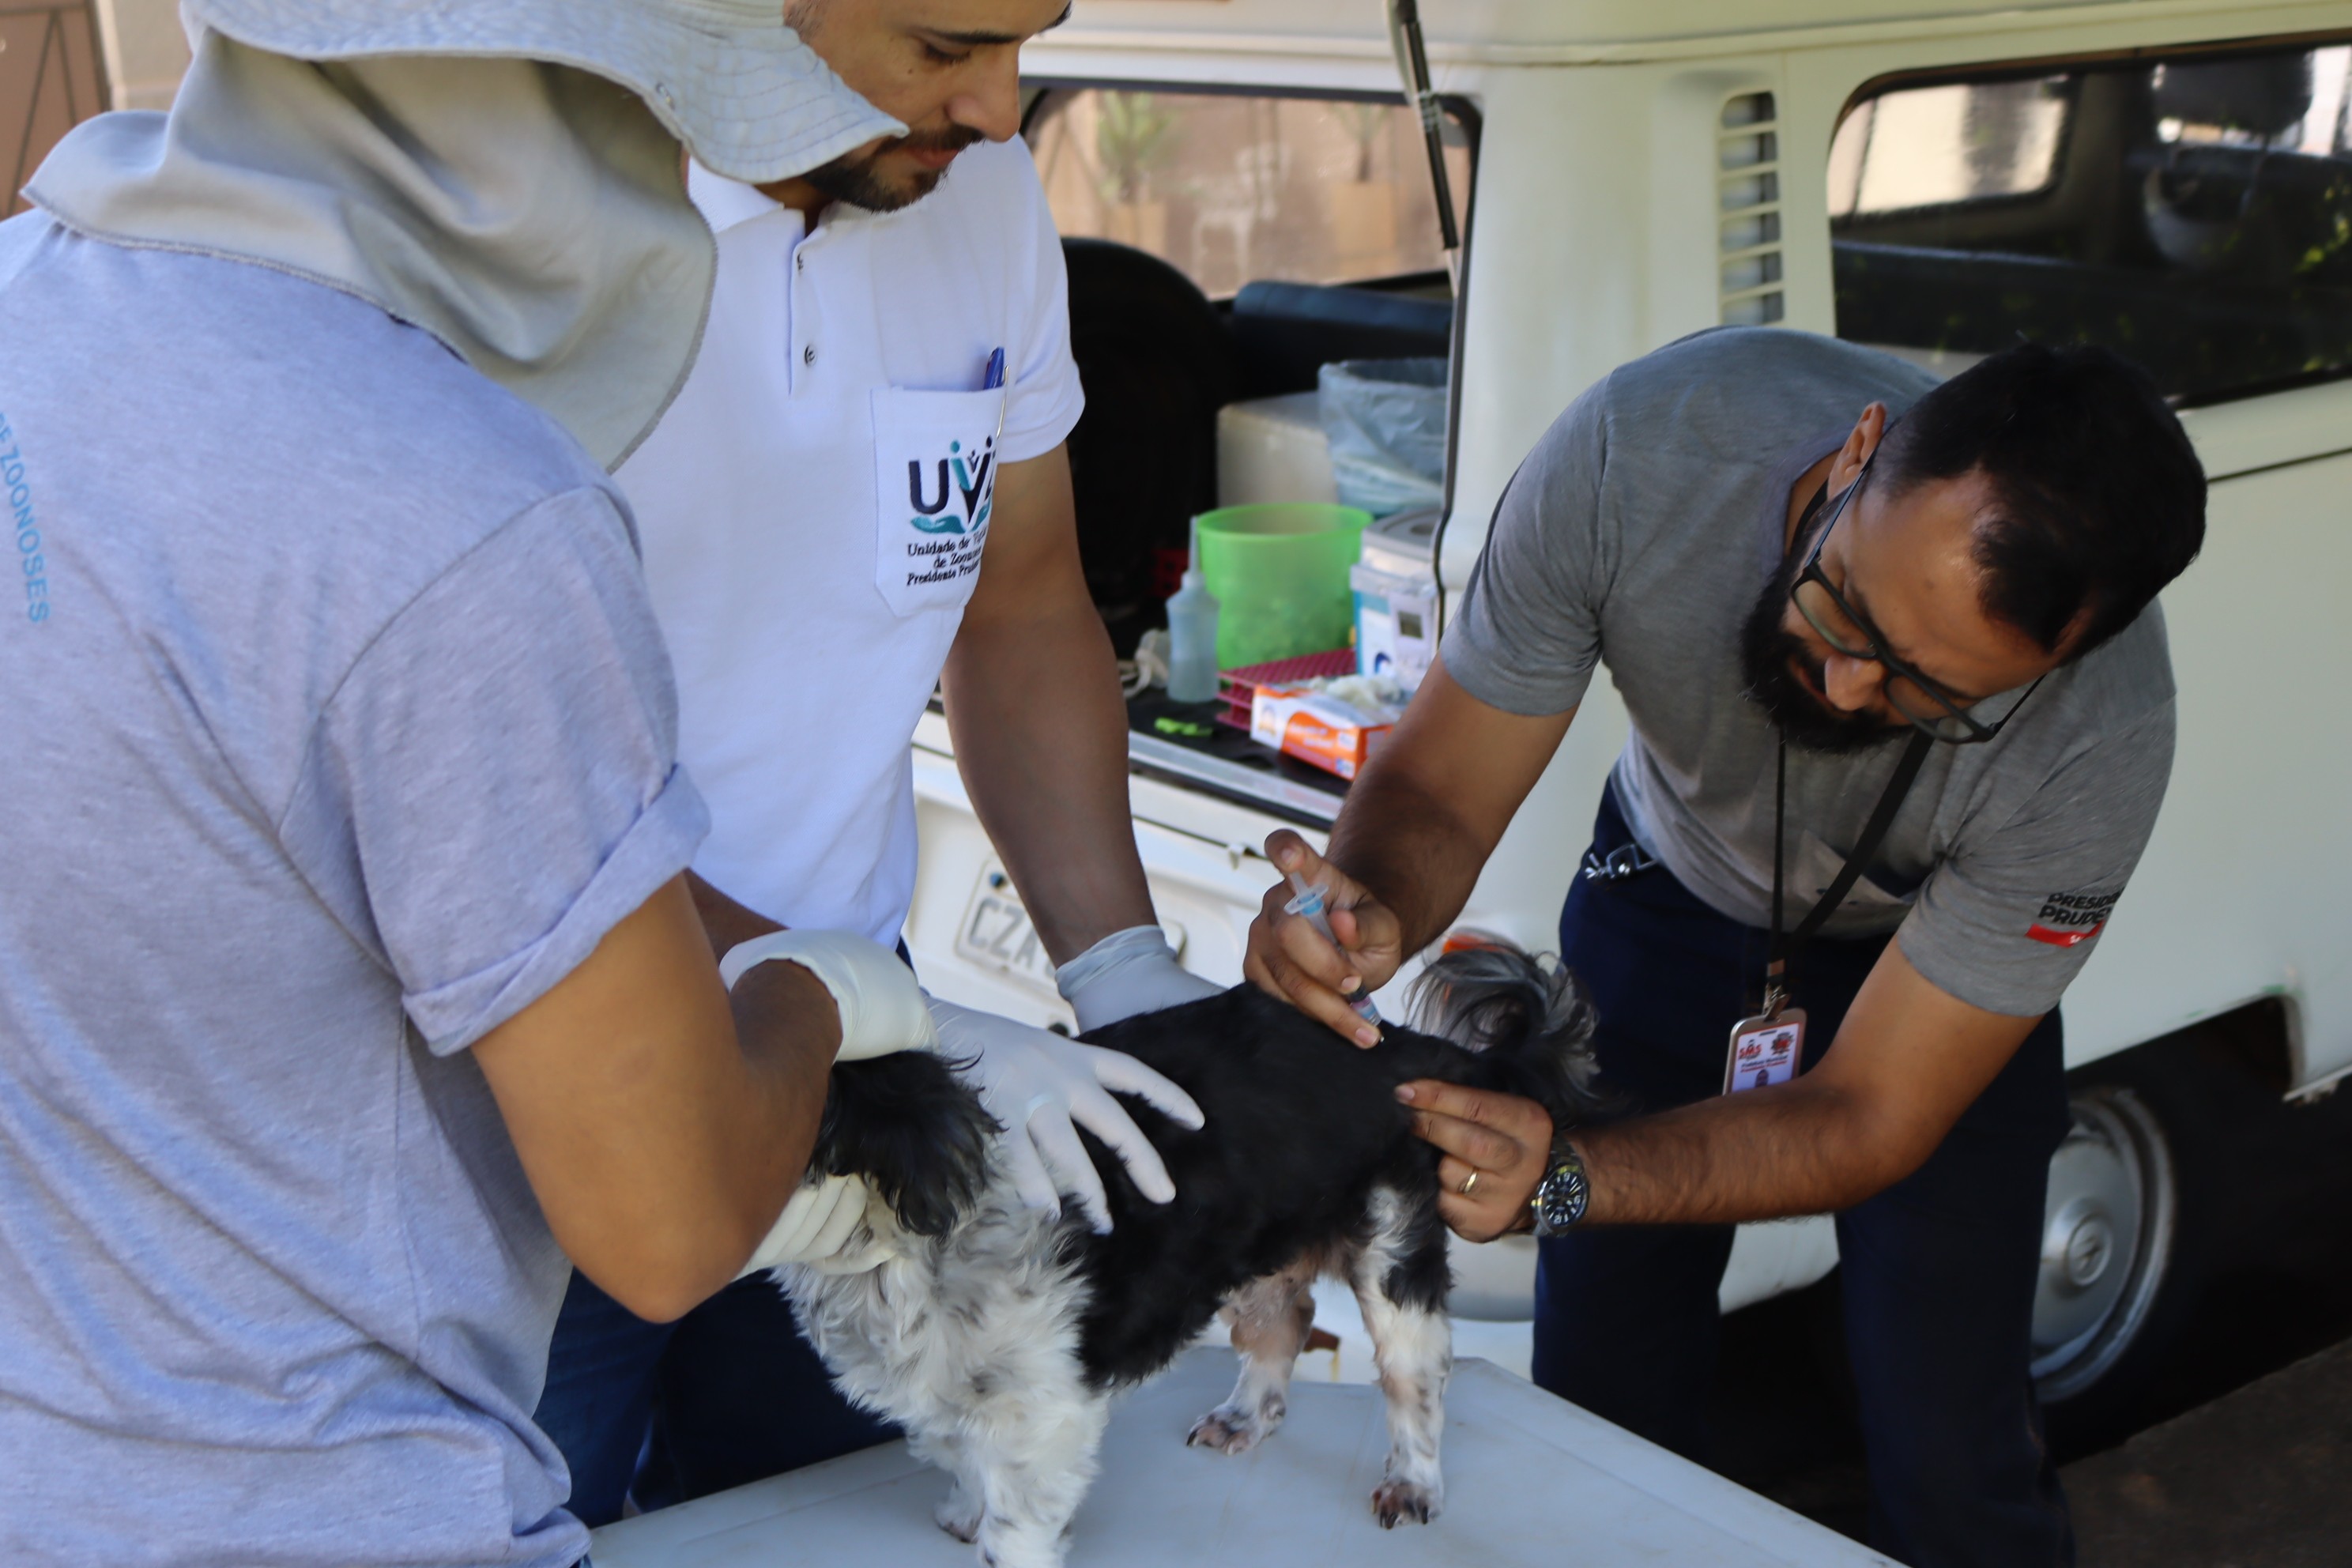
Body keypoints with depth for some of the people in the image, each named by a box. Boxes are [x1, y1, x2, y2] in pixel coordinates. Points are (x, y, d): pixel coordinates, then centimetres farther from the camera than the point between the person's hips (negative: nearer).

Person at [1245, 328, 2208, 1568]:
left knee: (1947, 1461, -7)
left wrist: (1562, 1180, -43)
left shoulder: (2095, 744, -38)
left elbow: (1871, 1116, -27)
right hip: (1669, 891, 2)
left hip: (1943, 961, -1)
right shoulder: (1639, 447, -36)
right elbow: (1435, 791, -24)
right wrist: (1370, 915, -48)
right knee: (1597, 1413, 5)